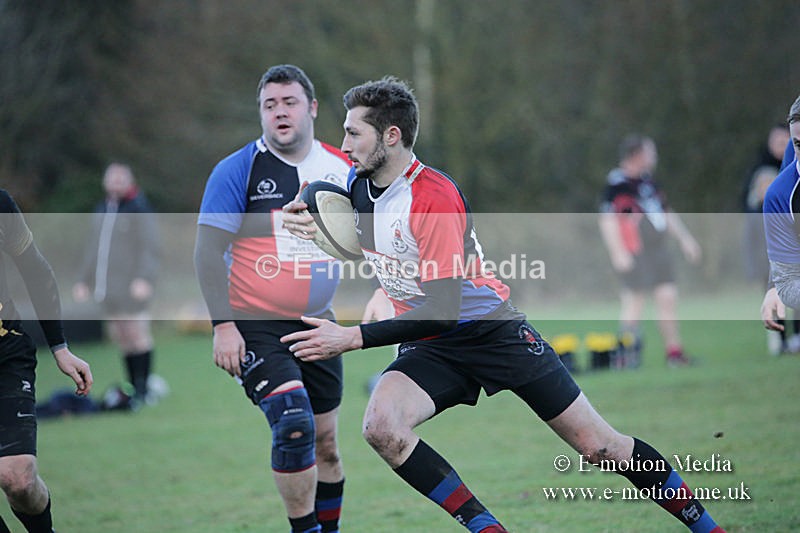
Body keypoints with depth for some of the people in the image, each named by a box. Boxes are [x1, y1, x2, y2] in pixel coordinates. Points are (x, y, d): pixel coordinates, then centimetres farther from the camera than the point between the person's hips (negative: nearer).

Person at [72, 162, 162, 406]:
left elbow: (150, 247, -11)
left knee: (136, 335, -9)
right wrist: (83, 280, 24)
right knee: (120, 338, 6)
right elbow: (94, 249, 27)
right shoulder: (102, 211, 19)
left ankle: (144, 388, -7)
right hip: (106, 288, 7)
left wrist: (144, 278, -23)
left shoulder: (139, 210, -4)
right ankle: (134, 387, 10)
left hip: (131, 285, -7)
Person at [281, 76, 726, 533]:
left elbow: (441, 310, -27)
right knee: (381, 425, -26)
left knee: (599, 445, -3)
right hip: (429, 347, 6)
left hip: (494, 331, -6)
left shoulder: (435, 197, -24)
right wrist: (316, 229, -2)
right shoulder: (359, 184, -1)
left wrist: (354, 338, -29)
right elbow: (361, 250, 20)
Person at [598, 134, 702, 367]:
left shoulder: (648, 180, 15)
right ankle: (627, 354, -1)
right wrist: (618, 254, -20)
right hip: (634, 254, -8)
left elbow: (666, 213, 25)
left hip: (658, 249, 8)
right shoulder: (617, 183, -12)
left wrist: (684, 238, 23)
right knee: (634, 301, -7)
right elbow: (607, 221, -16)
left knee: (667, 298, 6)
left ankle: (674, 351, 12)